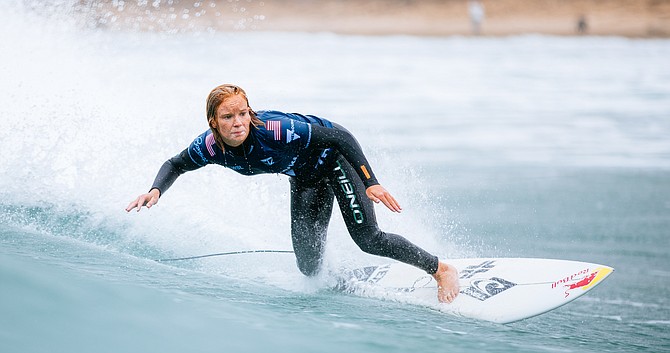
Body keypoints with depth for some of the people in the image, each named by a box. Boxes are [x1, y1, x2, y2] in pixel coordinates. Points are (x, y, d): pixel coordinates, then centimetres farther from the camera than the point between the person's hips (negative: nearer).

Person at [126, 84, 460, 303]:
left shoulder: (275, 129, -39)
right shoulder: (211, 147, -24)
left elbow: (340, 136, -32)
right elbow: (175, 165, -1)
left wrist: (371, 183, -34)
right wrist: (156, 190, -22)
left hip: (334, 159, -5)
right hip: (305, 178, 5)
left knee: (368, 239, -16)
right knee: (309, 268, -1)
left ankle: (441, 270, 2)